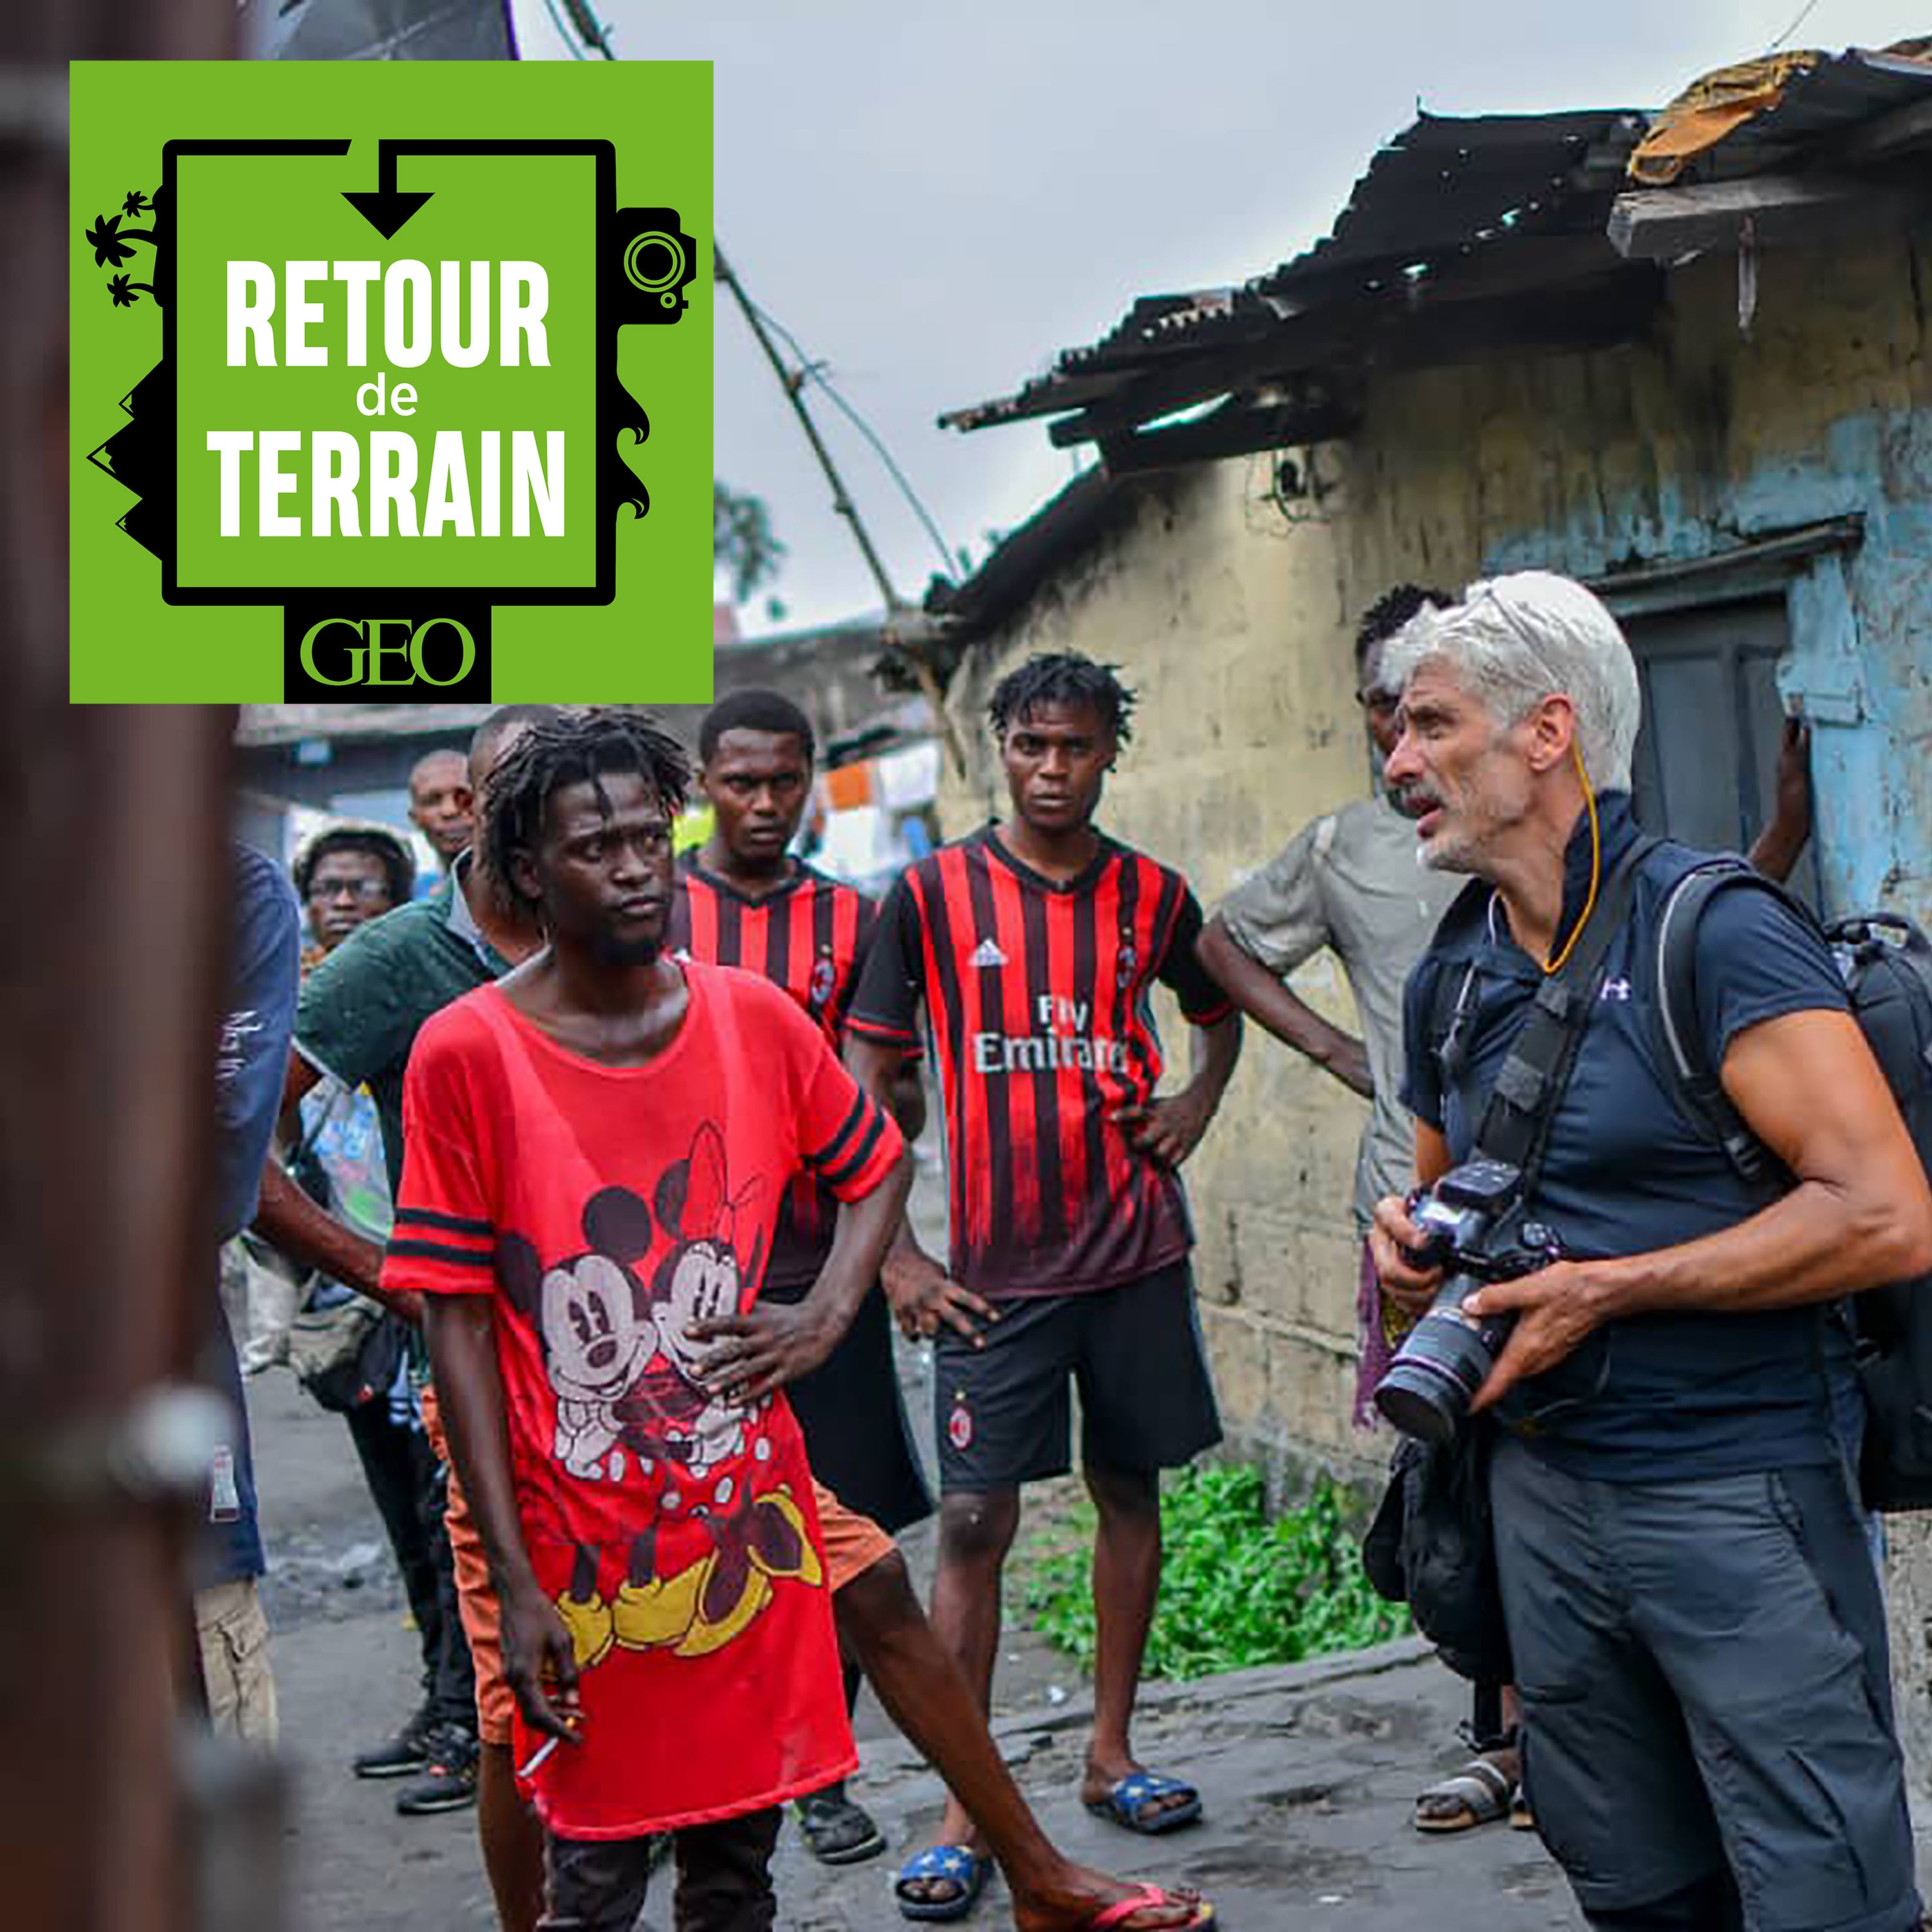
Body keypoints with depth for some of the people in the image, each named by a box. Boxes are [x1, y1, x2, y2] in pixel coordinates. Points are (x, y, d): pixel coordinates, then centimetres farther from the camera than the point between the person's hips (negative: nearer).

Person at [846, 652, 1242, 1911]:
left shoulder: (1150, 896, 4)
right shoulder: (933, 894, -3)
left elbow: (1222, 1016, 24)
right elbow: (867, 1078, -1)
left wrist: (1190, 1118, 5)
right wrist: (894, 1256, -6)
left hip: (1134, 1251, 3)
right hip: (993, 1271, -3)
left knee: (1132, 1491, 11)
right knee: (976, 1523, -4)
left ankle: (1111, 1752, 26)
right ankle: (964, 1809, 4)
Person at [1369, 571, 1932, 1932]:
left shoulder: (1713, 930, -13)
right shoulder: (1451, 977, 10)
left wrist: (1605, 1287, -18)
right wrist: (1414, 1240, 2)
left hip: (1736, 1486, -7)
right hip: (1544, 1487, 7)